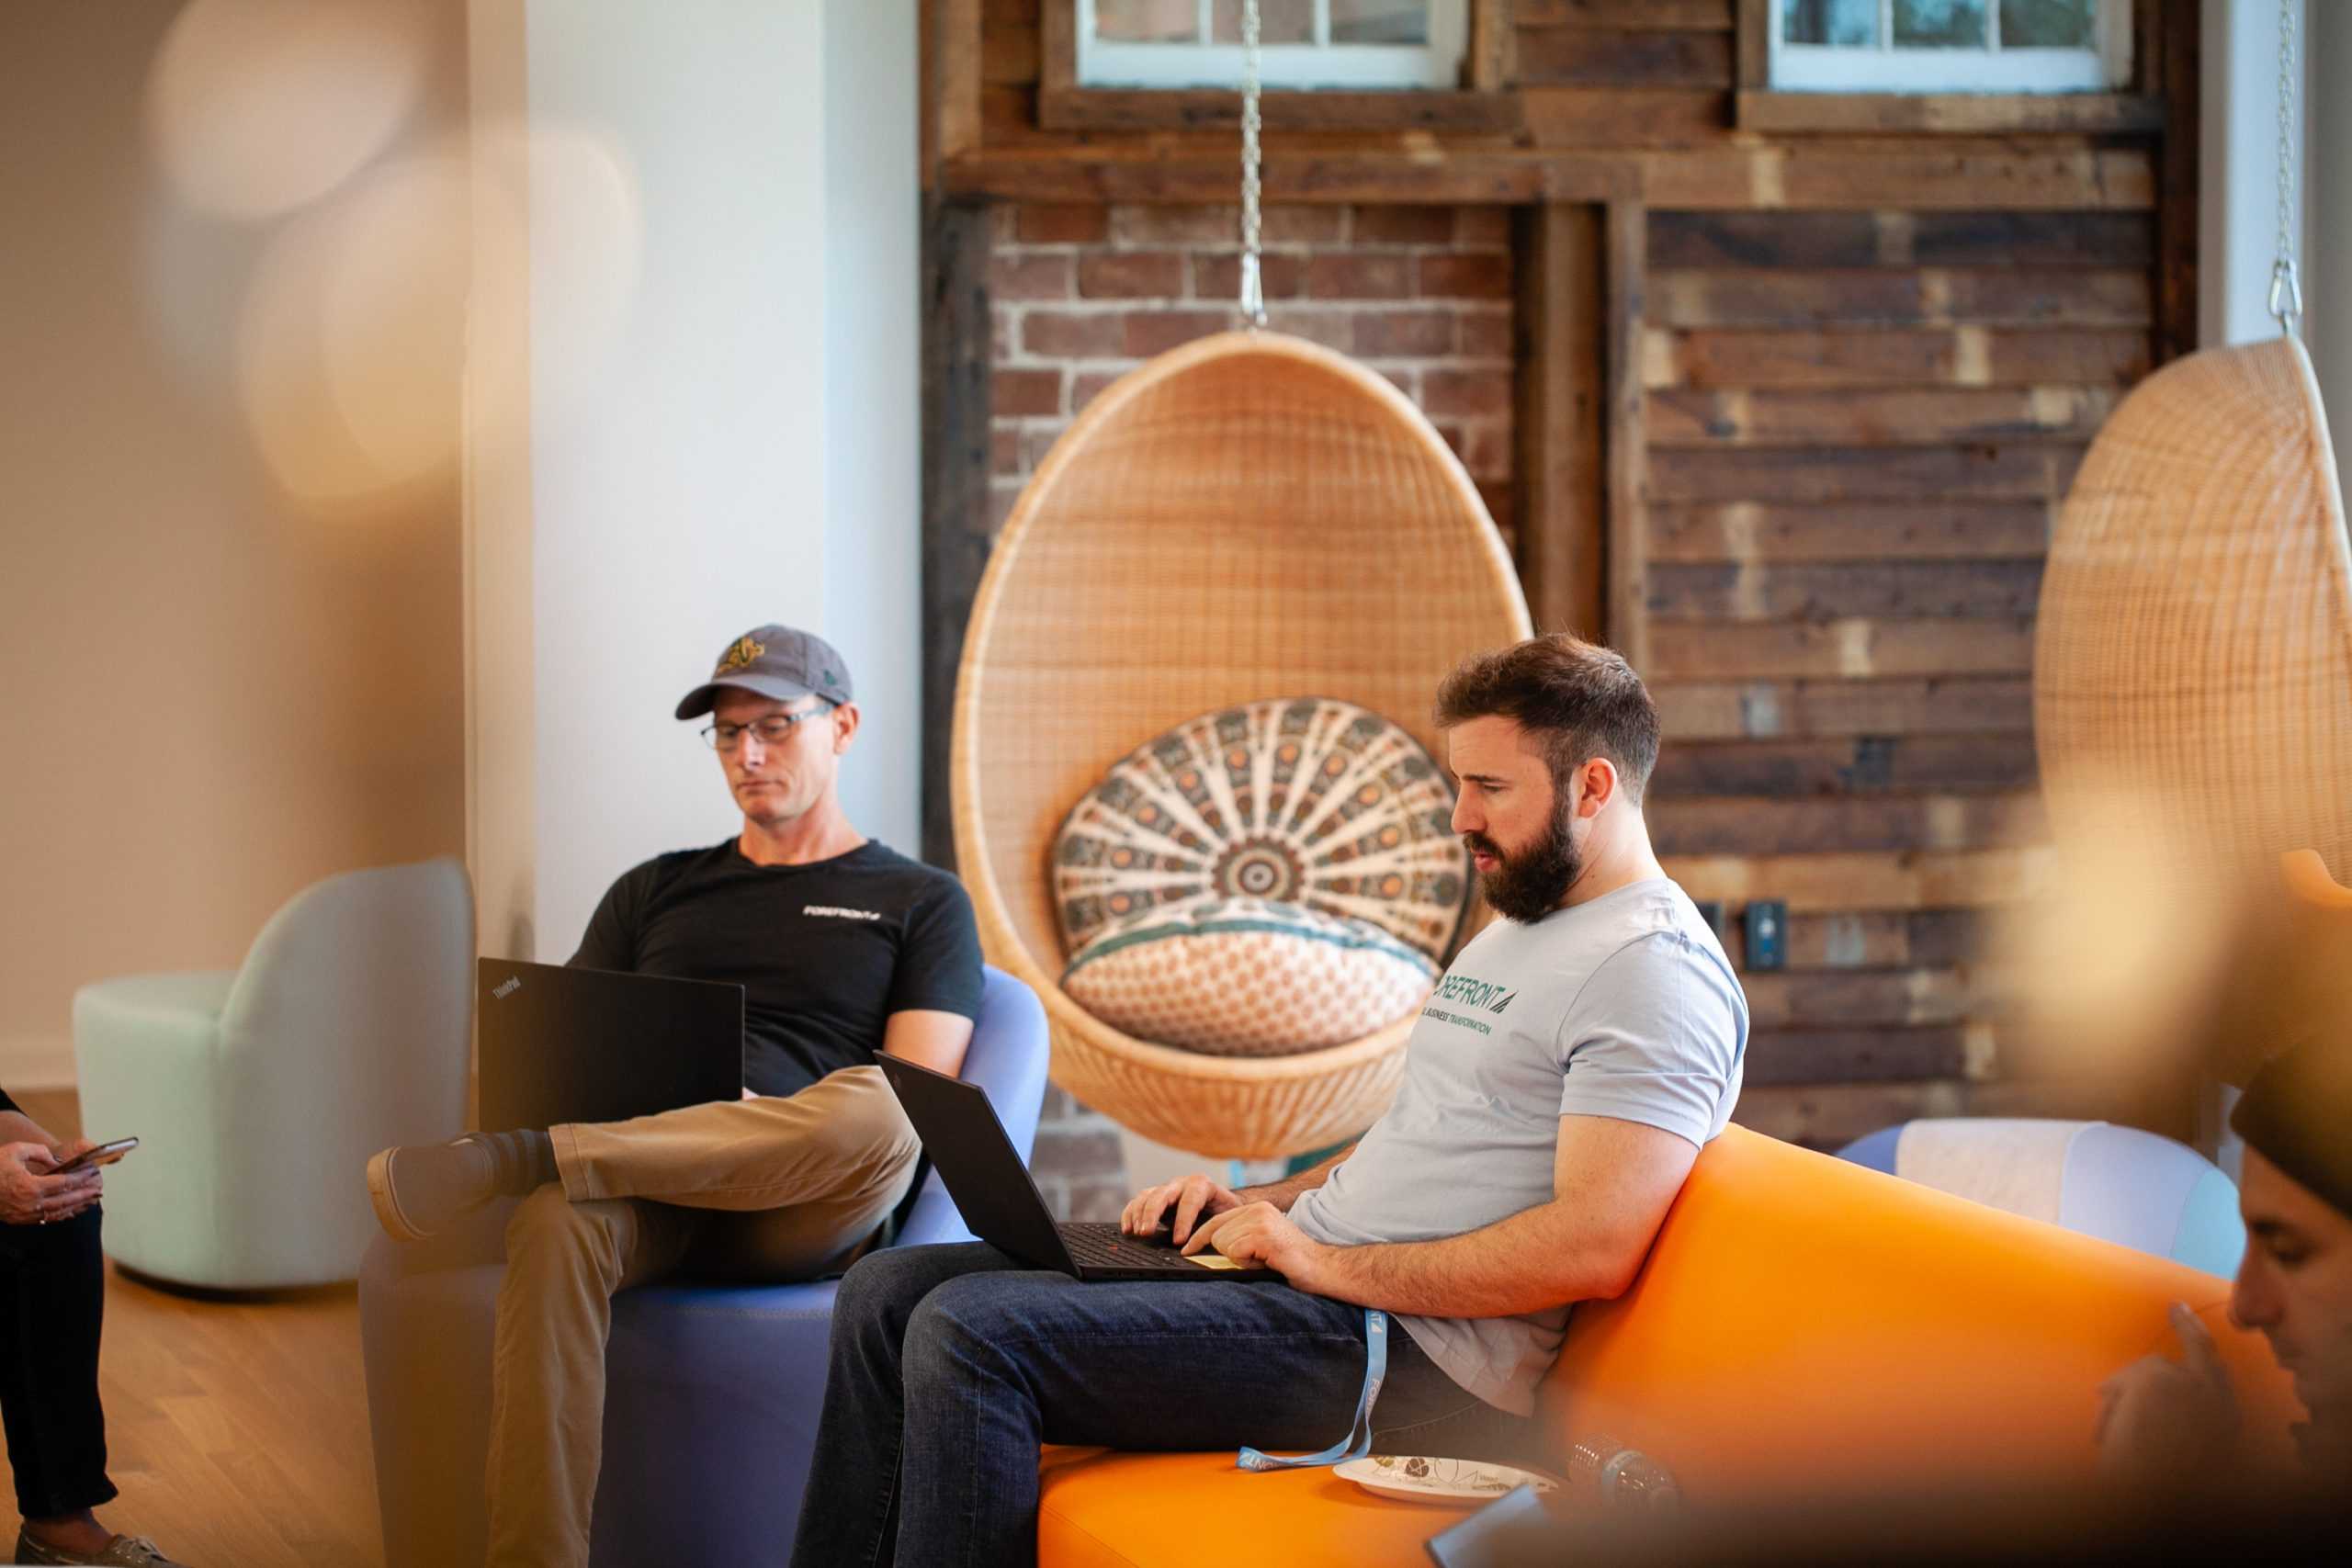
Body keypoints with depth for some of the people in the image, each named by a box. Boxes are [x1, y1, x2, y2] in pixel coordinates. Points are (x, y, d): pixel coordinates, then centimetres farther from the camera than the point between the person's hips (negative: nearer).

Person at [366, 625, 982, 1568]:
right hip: (642, 1199, 2)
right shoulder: (654, 892, 30)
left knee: (874, 1108, -40)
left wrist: (753, 1122, -13)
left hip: (798, 1208, -2)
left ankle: (504, 1163, -40)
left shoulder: (920, 902, 19)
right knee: (555, 1225, -38)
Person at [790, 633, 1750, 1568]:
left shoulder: (1654, 970, -12)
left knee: (971, 1330, -23)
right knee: (889, 1293, 5)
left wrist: (1329, 1262, -18)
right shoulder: (1508, 936, 22)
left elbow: (1593, 1248, -23)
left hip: (1408, 1357, -11)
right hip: (1310, 1274, 11)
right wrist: (1256, 1208, 11)